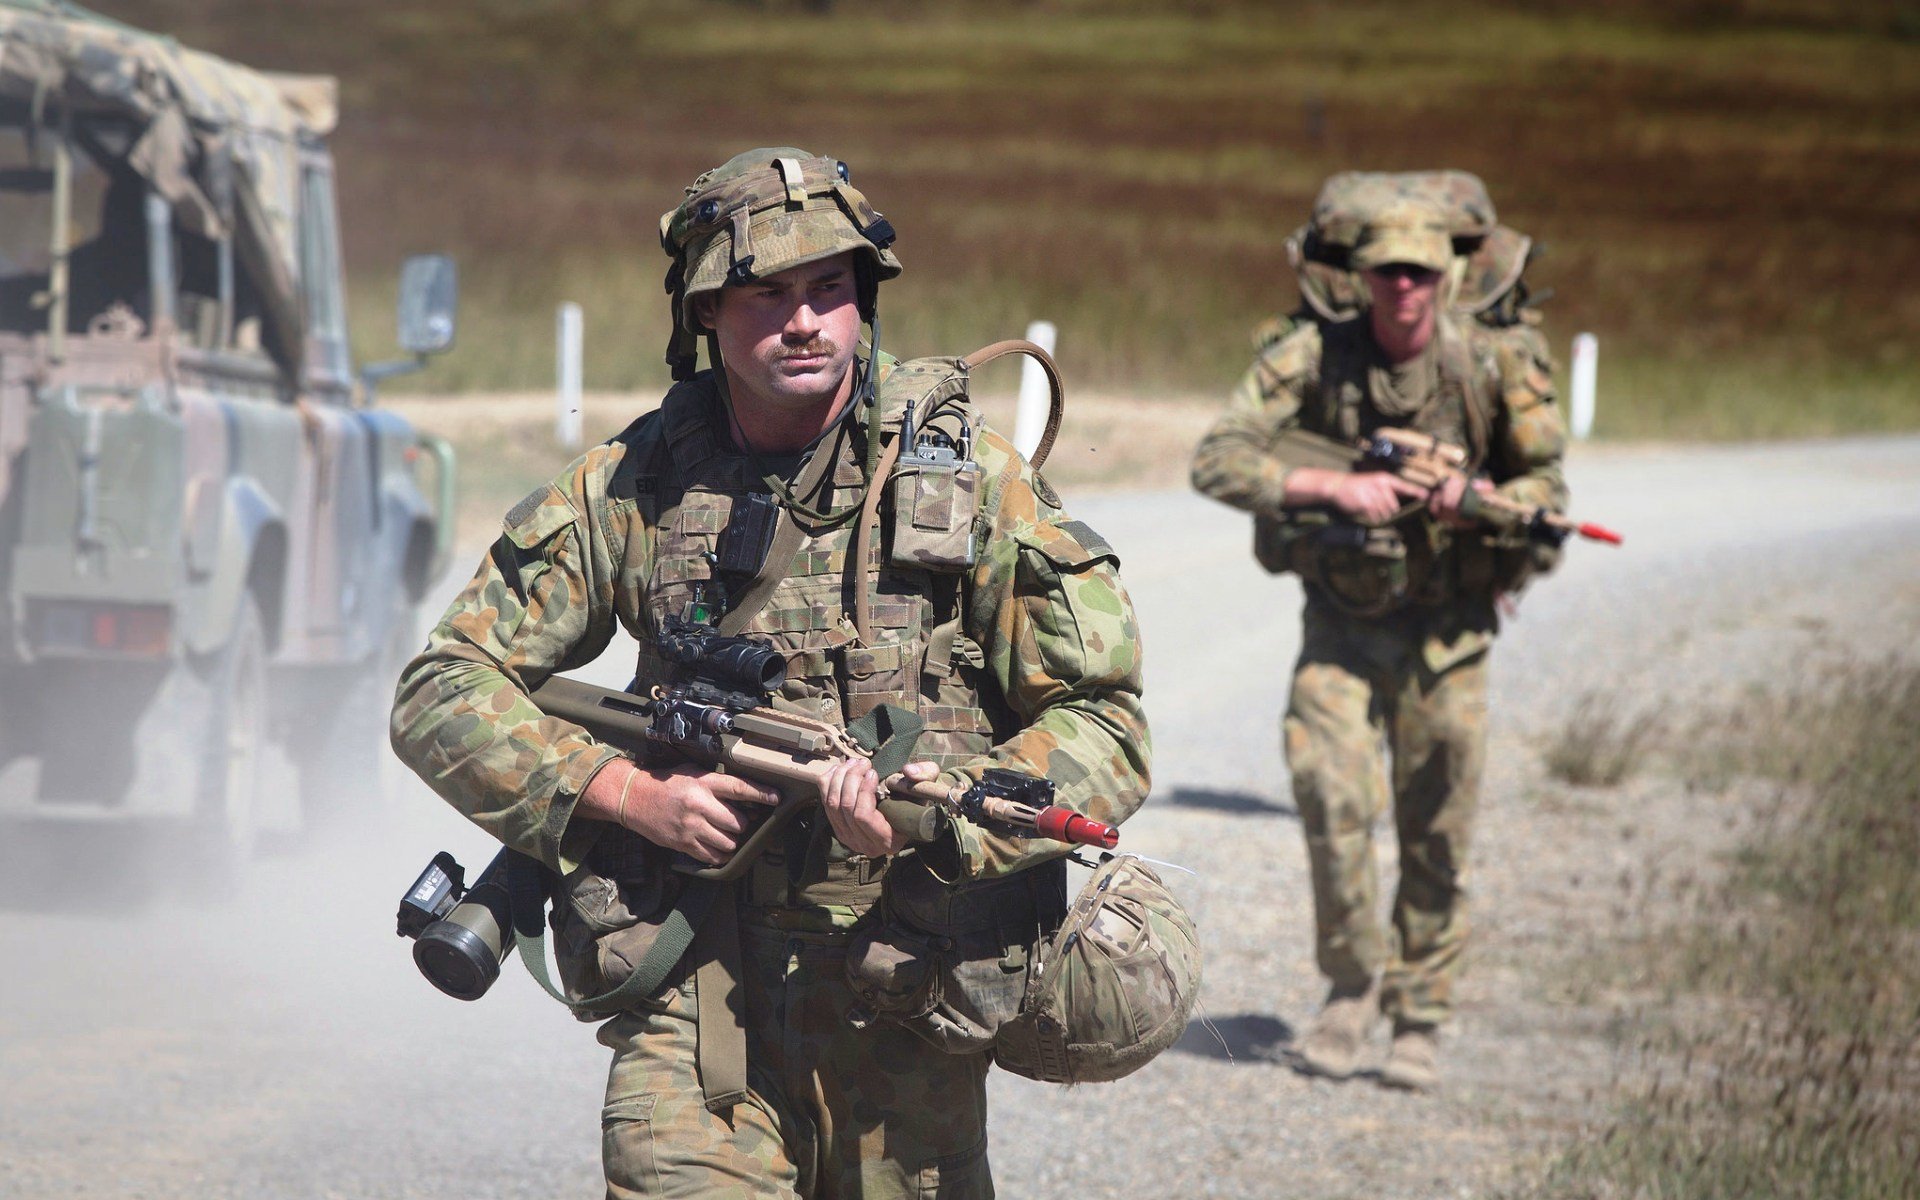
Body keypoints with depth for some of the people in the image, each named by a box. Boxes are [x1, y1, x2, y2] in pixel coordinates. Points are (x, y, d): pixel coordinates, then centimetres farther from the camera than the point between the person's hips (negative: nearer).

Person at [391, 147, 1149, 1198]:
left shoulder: (967, 476, -1)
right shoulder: (632, 489, 3)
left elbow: (1103, 725, -2)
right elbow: (442, 695, 5)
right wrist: (629, 794, -10)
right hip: (696, 995, 0)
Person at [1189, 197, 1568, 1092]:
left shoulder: (1493, 365, -7)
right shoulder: (1313, 358, -9)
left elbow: (1546, 486, 2)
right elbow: (1219, 460, -15)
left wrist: (1480, 500, -20)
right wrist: (1335, 487, -27)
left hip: (1448, 629, 1)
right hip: (1341, 622, 0)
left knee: (1436, 833, 3)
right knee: (1331, 794, -17)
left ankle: (1418, 1019, 18)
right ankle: (1352, 986, 3)